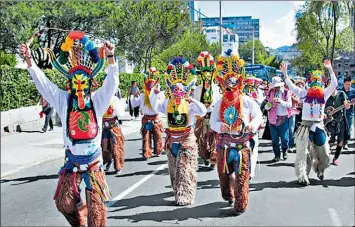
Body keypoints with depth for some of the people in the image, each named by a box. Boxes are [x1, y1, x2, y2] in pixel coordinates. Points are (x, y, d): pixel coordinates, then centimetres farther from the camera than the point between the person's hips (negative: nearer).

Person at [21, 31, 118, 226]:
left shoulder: (97, 100, -1)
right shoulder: (64, 100, 1)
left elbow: (112, 82, -13)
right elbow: (42, 83, -4)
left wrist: (110, 58, -29)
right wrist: (29, 60, -17)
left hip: (94, 160, -1)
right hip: (72, 161, 1)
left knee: (96, 205, 4)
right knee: (64, 201, 4)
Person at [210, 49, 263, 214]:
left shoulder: (247, 101, -4)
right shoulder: (220, 103, 3)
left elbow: (258, 115, 3)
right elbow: (212, 121, 3)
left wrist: (253, 123, -19)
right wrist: (220, 126, -19)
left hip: (242, 145, -3)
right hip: (224, 144, 3)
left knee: (242, 177, -1)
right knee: (224, 174, 16)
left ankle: (240, 205, 11)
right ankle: (228, 196, 42)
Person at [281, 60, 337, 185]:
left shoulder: (324, 94, 6)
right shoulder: (304, 93, -1)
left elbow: (334, 84, -1)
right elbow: (291, 86, -10)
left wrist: (330, 69, -9)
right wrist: (285, 73, -20)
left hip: (319, 126, 3)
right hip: (306, 126, -3)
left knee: (324, 152, 12)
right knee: (303, 152, -4)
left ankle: (319, 169, 39)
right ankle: (302, 176, -1)